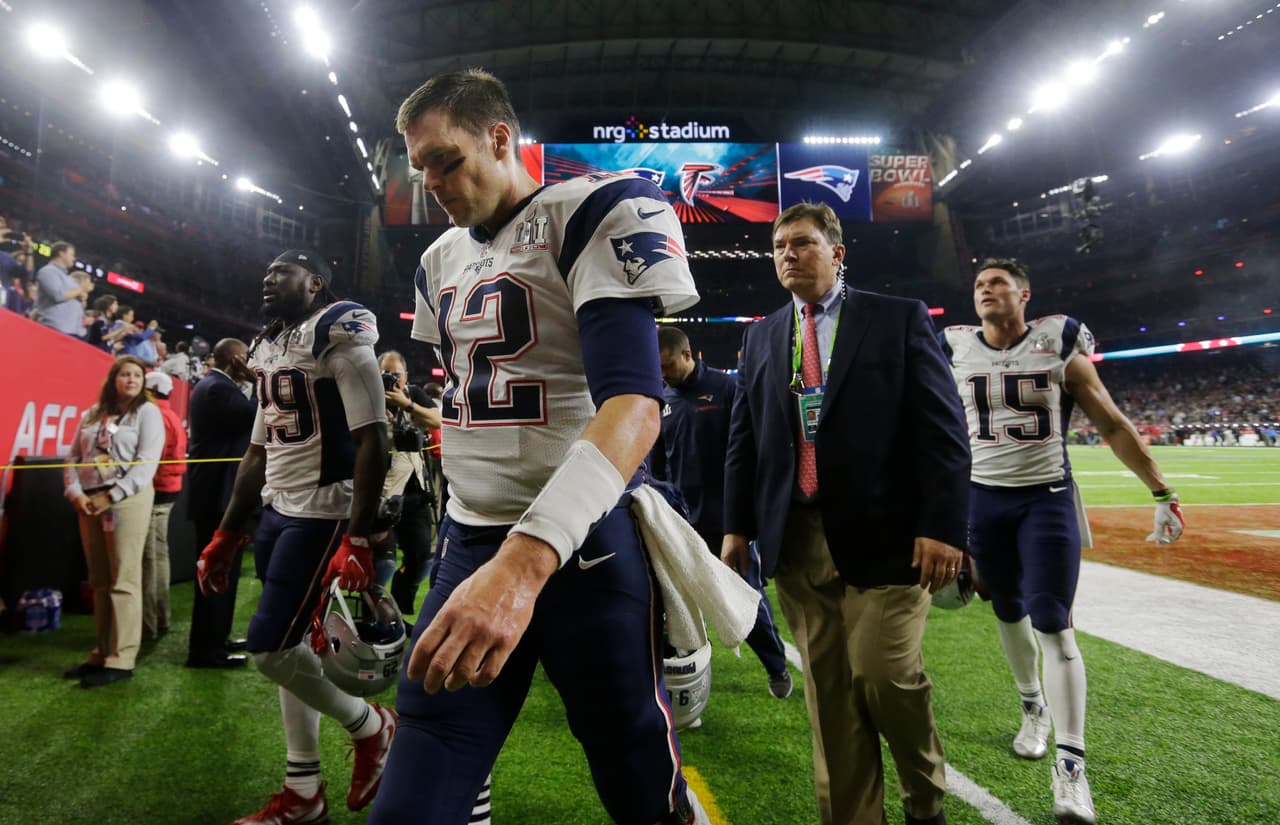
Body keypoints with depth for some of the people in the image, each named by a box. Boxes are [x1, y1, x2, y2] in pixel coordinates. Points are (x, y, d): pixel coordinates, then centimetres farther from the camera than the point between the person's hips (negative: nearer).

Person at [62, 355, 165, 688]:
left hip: (128, 500, -5)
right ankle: (102, 652, 18)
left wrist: (111, 496, -14)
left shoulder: (147, 412, 1)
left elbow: (146, 462, -9)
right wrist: (75, 494, -3)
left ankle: (121, 659, -3)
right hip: (89, 504, 5)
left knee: (123, 581, -6)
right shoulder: (91, 415, 16)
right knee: (99, 582, 10)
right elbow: (73, 458, 14)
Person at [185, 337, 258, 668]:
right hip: (221, 493, -11)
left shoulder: (208, 385, 16)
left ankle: (215, 638, 28)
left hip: (214, 491, 11)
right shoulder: (220, 388, -17)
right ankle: (205, 649, 2)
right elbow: (262, 415, -23)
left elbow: (245, 420, 17)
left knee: (219, 569, 18)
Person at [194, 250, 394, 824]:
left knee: (269, 648, -9)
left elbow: (372, 441, -19)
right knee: (286, 646, 12)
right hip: (276, 513, 9)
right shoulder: (268, 350, 15)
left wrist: (357, 540, -25)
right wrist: (227, 535, 18)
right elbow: (259, 452, 19)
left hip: (322, 515, -9)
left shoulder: (338, 336, -11)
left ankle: (370, 726, 16)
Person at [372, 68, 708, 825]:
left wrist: (524, 560, -36)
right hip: (469, 546, 6)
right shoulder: (442, 261, 14)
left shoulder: (598, 213, -10)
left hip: (582, 544, -6)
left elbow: (634, 405, -24)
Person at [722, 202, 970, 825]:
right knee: (828, 690, 8)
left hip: (882, 534, -3)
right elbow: (743, 440, 14)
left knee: (884, 675, -5)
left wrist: (943, 526, -11)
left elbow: (941, 428, -3)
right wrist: (737, 527, 9)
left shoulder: (900, 318, 3)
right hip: (796, 540, 4)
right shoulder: (761, 337, 14)